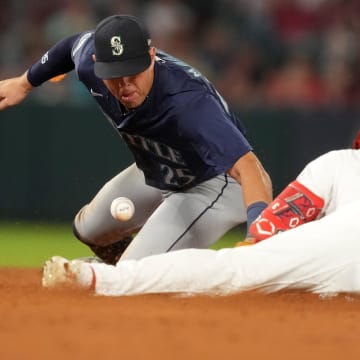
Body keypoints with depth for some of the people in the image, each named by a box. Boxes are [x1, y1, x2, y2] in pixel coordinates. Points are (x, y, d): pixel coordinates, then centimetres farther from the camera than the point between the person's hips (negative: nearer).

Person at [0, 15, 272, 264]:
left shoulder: (188, 102, -43)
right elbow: (76, 44, 4)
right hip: (158, 175, 8)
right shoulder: (89, 62, -22)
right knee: (89, 230, 24)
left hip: (215, 184, -7)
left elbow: (246, 165, -54)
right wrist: (25, 83, 18)